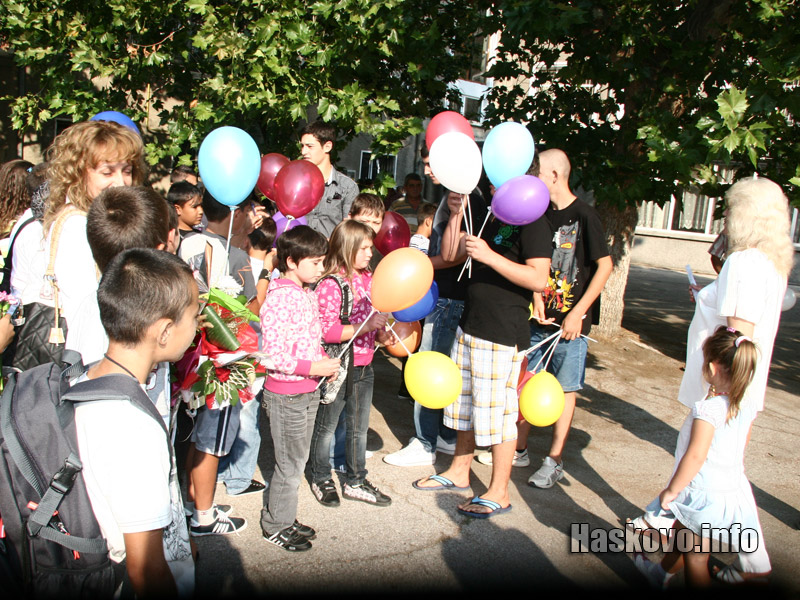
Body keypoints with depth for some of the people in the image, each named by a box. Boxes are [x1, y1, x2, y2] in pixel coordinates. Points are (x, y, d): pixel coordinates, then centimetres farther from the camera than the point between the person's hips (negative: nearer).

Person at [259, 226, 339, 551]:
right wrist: (312, 367, -24)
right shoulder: (279, 296, -19)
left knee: (297, 459, 18)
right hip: (286, 393, -9)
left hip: (308, 390, 9)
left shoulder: (308, 293, 9)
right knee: (291, 464, 3)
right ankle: (276, 526, 21)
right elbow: (272, 353, -22)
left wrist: (324, 359, 3)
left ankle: (283, 517, 33)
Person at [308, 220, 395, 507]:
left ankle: (356, 482, 32)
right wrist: (363, 327, -32)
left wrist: (382, 333, -1)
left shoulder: (368, 278, 4)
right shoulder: (329, 285, -18)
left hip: (363, 367, 7)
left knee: (359, 427, 17)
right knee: (326, 427, 12)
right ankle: (321, 480, 31)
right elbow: (327, 330, -25)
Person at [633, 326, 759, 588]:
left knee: (695, 557, 9)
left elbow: (696, 456, -29)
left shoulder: (708, 409, -28)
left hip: (705, 494, -8)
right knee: (682, 534, 30)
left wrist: (671, 490, -17)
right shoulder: (748, 405, -3)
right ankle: (662, 573, 53)